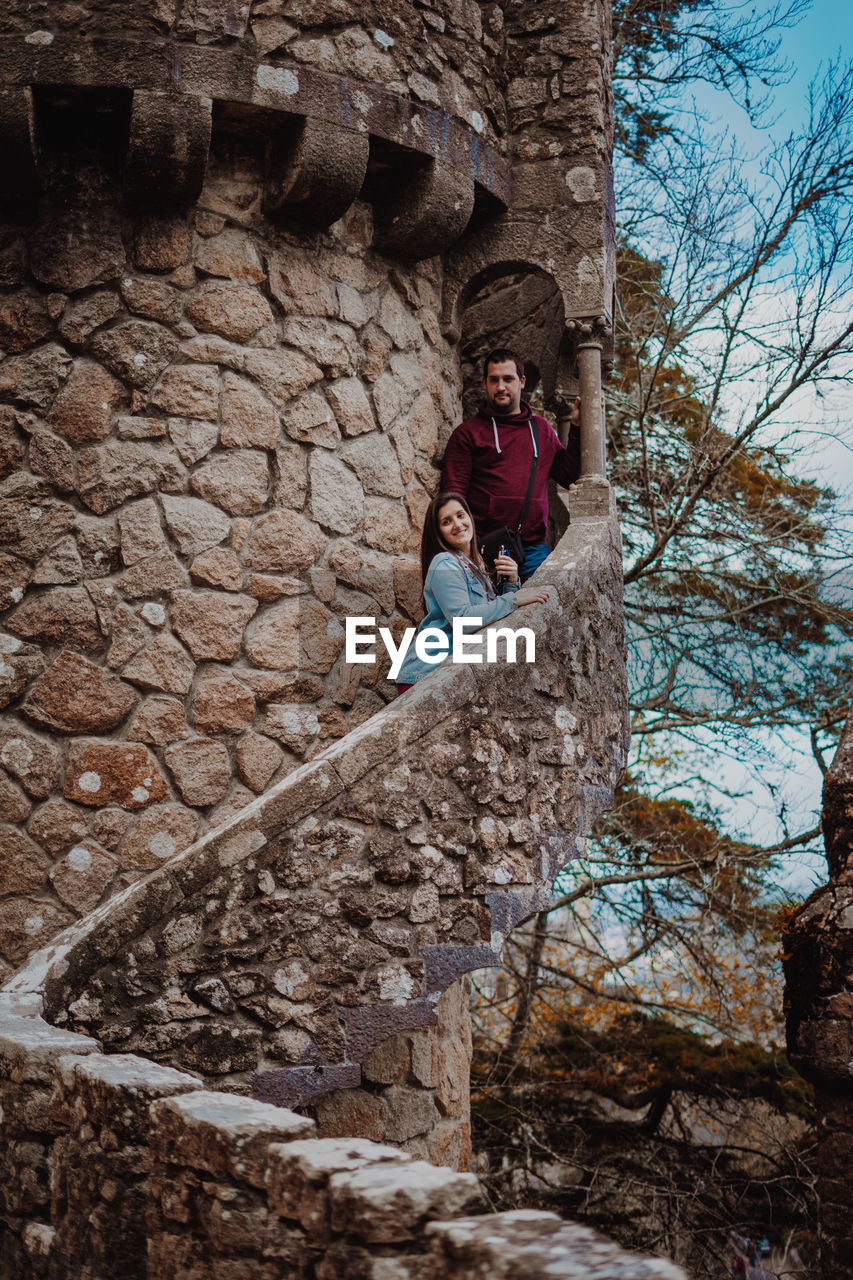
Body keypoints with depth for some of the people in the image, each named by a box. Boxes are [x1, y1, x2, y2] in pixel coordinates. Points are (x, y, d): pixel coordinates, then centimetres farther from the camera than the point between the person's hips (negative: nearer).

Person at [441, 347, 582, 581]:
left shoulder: (542, 430, 19)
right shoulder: (468, 432, 6)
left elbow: (569, 476, 18)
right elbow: (454, 495, 0)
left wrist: (577, 428, 12)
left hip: (534, 548, 4)